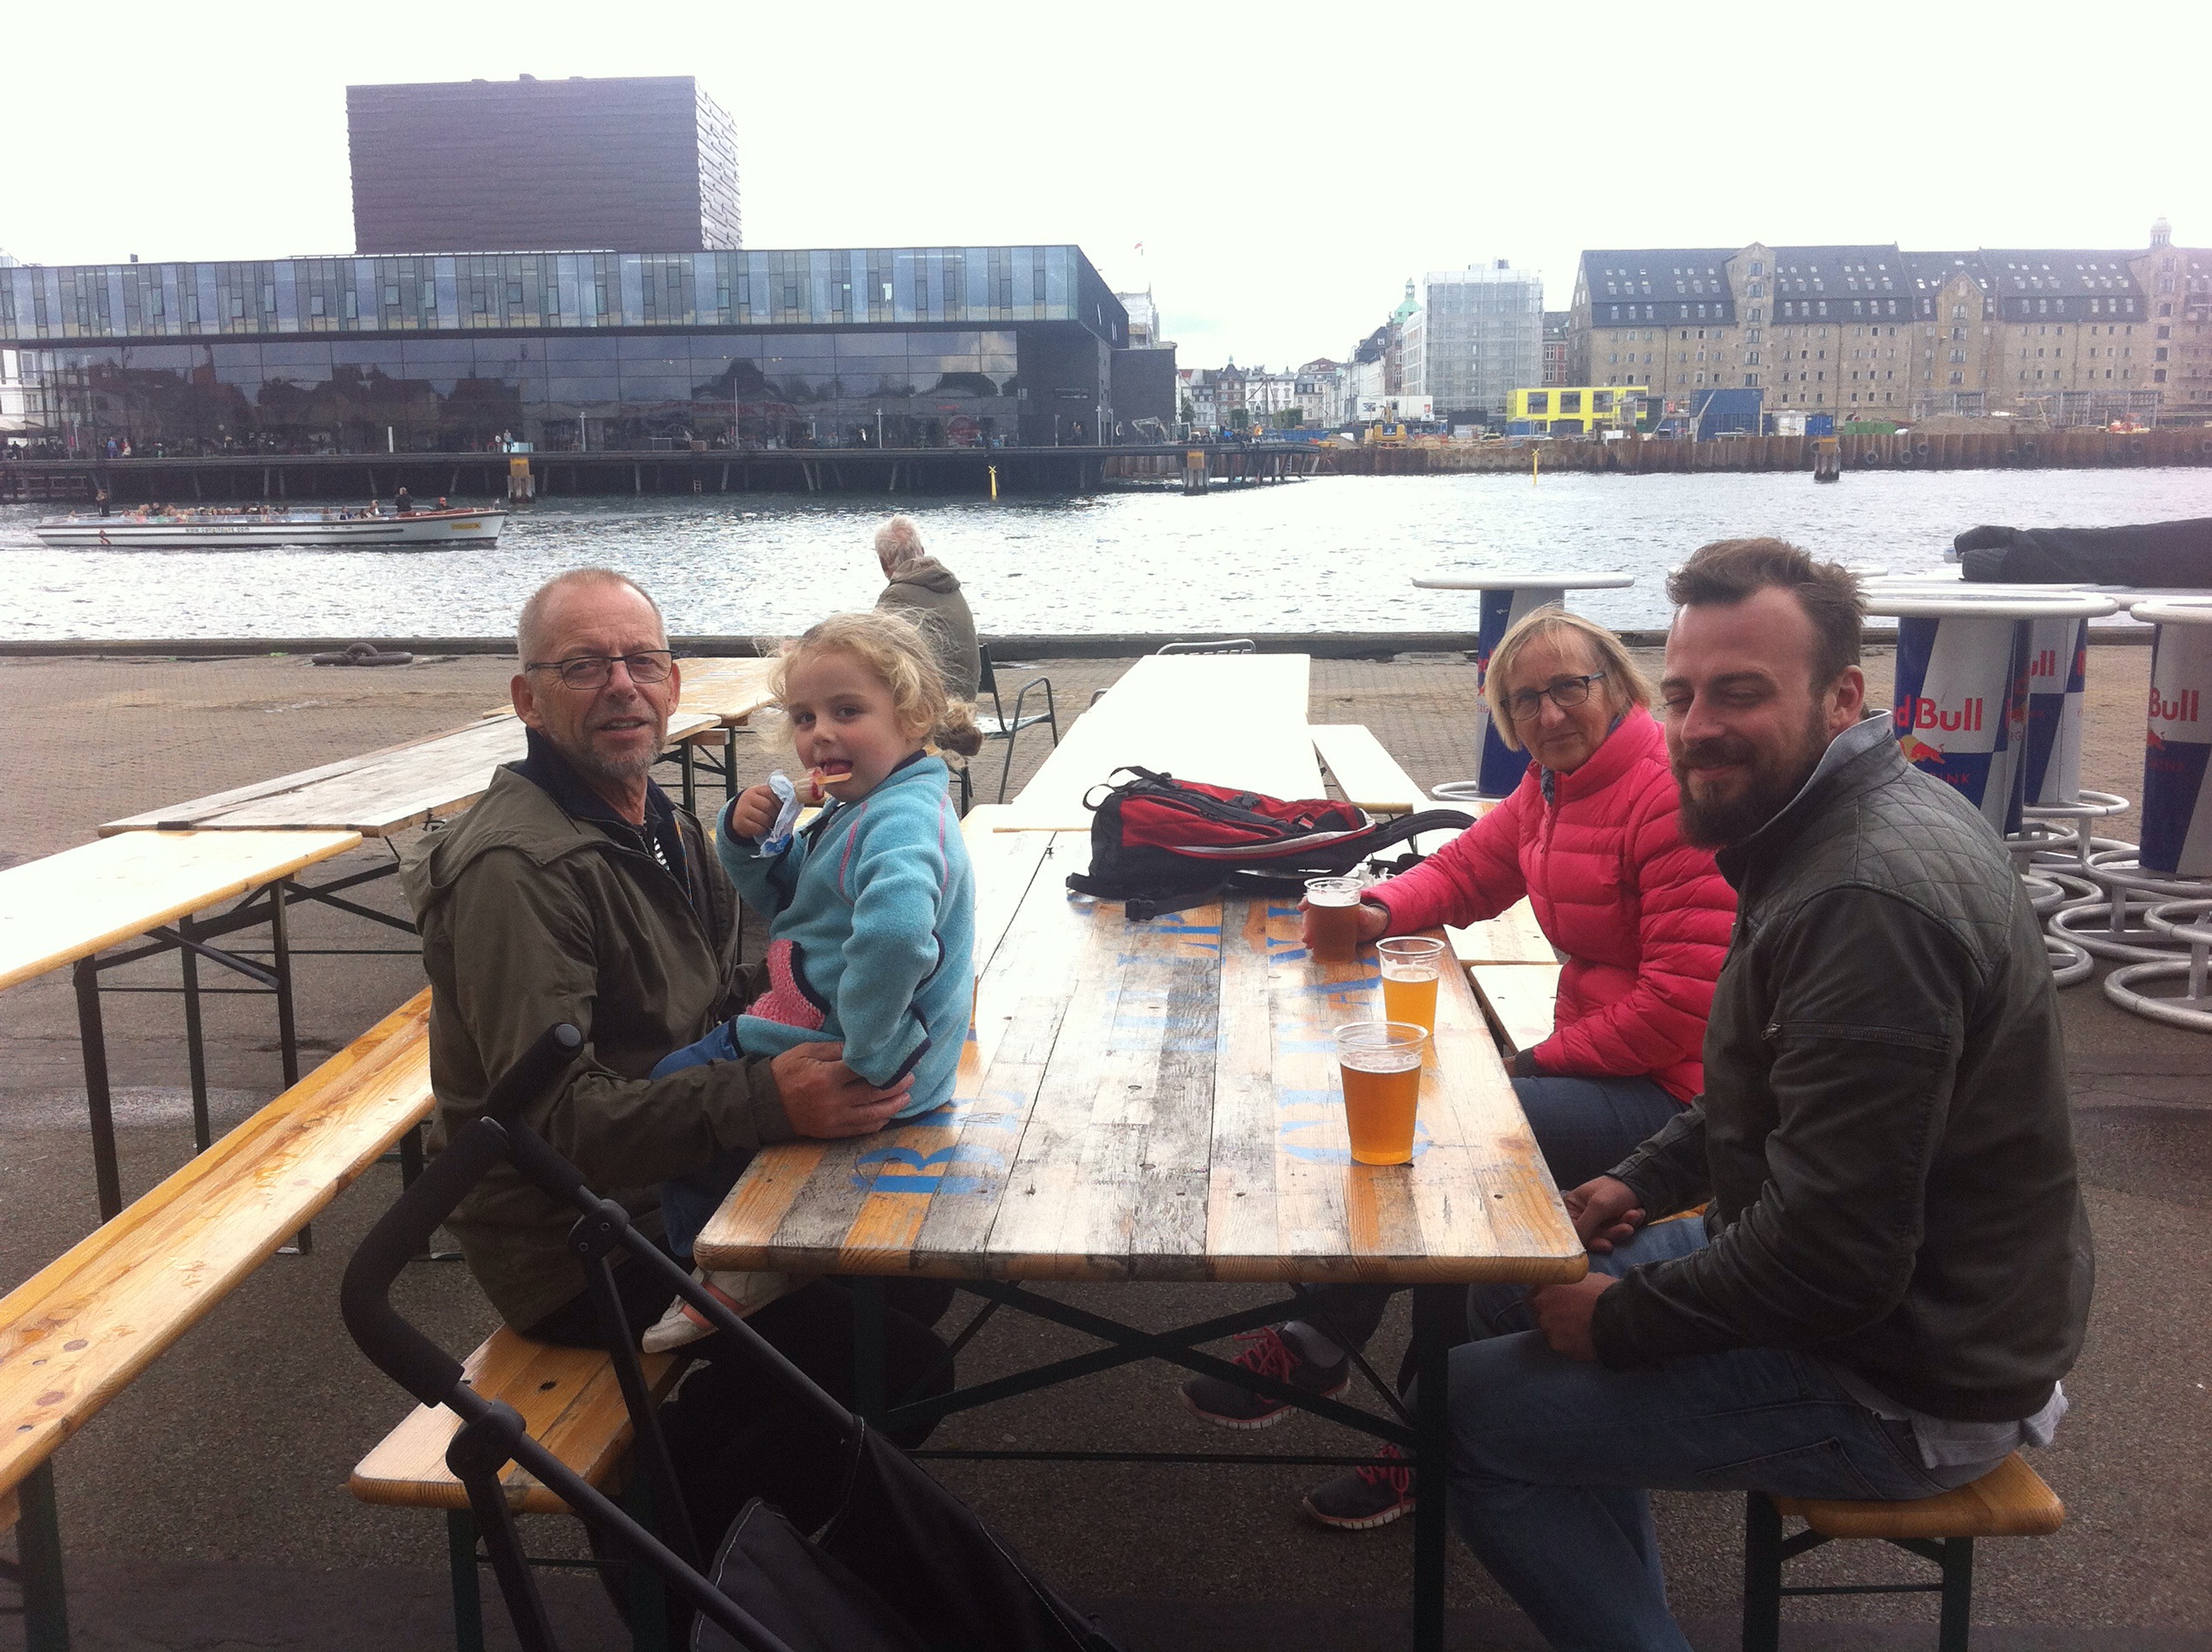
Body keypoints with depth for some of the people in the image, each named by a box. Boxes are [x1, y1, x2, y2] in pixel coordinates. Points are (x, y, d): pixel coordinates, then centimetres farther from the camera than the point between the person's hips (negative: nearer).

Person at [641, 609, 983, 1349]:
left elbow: (893, 931, -48)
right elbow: (785, 895, 19)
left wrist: (867, 1057, -39)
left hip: (844, 1059, -11)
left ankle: (727, 1270, 19)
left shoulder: (900, 823, -27)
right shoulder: (860, 809, 8)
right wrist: (749, 840, -2)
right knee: (689, 1069, 28)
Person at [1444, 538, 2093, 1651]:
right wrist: (1642, 1182, 6)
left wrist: (1621, 1321, -16)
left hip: (1900, 1388, -10)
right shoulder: (1823, 827, 3)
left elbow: (1832, 1256, -30)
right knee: (1513, 1281, 18)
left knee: (1466, 1408, -9)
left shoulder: (1868, 896, -30)